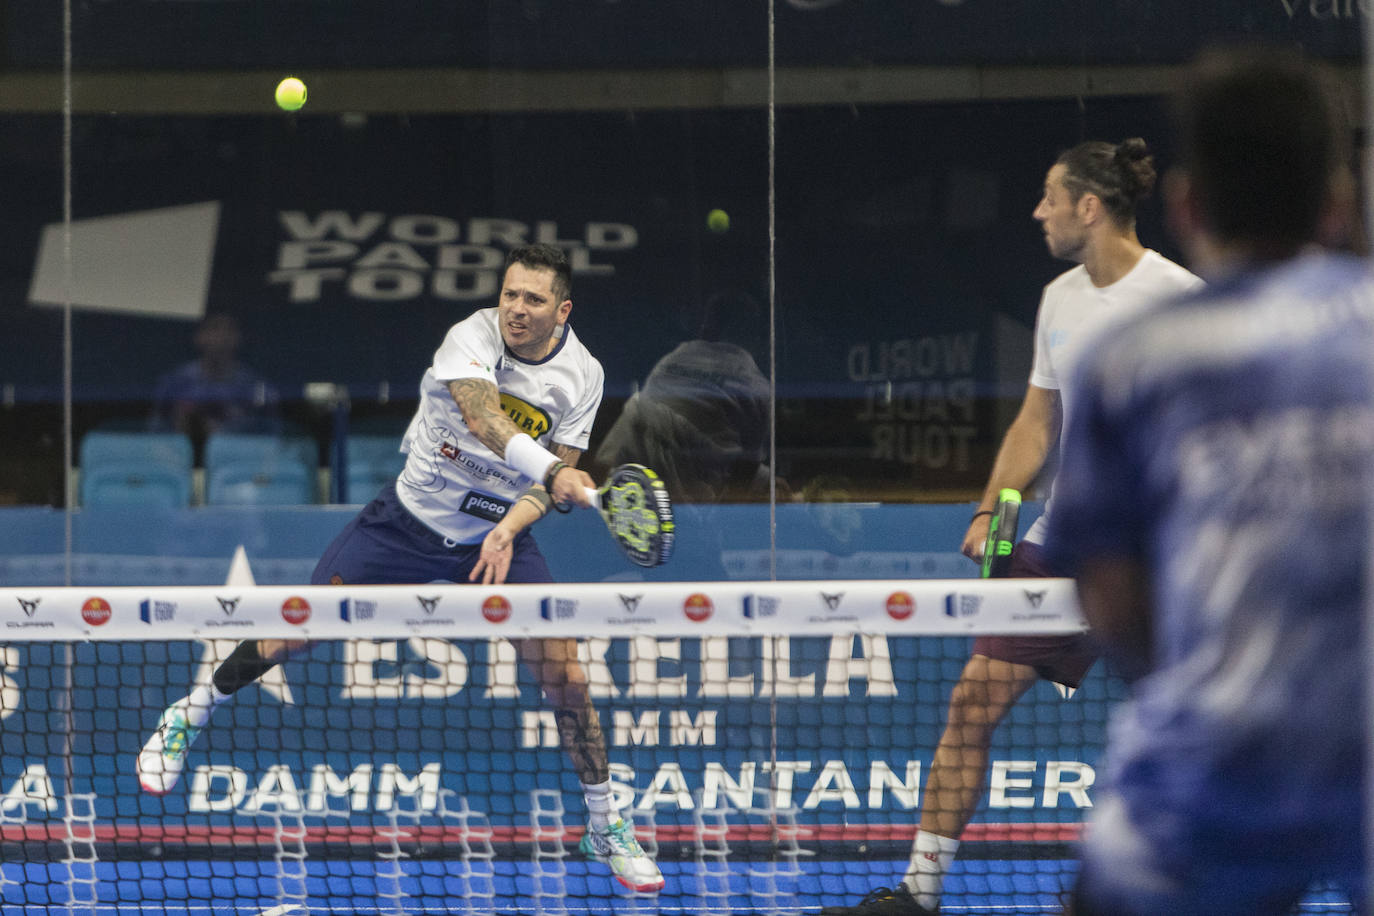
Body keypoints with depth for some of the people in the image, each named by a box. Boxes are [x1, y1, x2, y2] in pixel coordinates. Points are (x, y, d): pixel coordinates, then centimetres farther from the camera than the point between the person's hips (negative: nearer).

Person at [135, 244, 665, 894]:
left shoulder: (581, 376, -10)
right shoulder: (472, 338, -23)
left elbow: (557, 478, -8)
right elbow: (483, 418, -41)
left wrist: (509, 530, -27)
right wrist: (554, 472, -57)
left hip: (496, 537, 2)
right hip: (409, 518, -2)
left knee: (566, 679, -7)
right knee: (296, 634, -2)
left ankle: (605, 828, 13)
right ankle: (192, 713, 26)